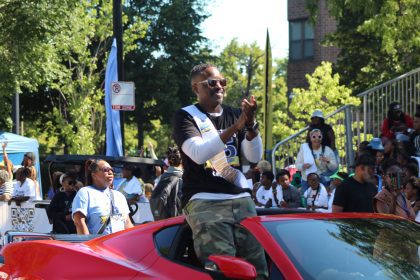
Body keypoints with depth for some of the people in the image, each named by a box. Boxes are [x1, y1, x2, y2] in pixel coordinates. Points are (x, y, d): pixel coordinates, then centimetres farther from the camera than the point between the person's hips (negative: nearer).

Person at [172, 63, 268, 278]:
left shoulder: (234, 114, 16)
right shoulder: (186, 117, 3)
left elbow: (255, 157, 7)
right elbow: (198, 153, -14)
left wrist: (251, 124, -10)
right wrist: (235, 127, -22)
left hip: (241, 199, 5)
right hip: (205, 203, -5)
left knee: (257, 266, -7)